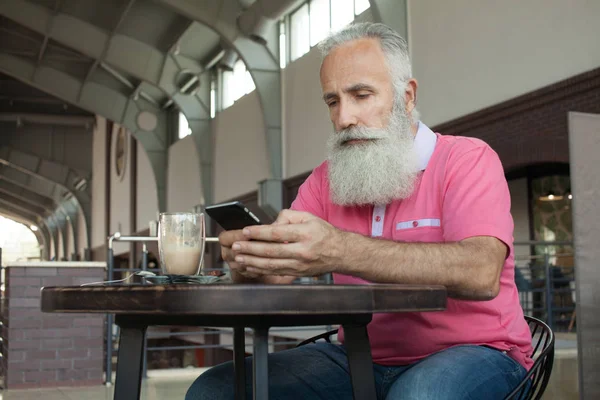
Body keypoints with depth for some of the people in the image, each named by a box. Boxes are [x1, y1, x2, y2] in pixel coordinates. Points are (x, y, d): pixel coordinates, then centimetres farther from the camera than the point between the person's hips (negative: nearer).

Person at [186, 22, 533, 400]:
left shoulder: (467, 159, -7)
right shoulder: (325, 180, 8)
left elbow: (481, 274, -27)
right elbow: (276, 275, 0)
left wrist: (340, 251, -39)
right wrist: (248, 263, -27)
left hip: (469, 353, -4)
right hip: (361, 360, 5)